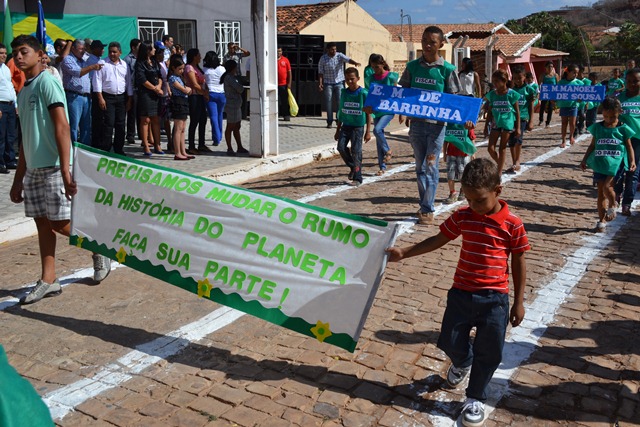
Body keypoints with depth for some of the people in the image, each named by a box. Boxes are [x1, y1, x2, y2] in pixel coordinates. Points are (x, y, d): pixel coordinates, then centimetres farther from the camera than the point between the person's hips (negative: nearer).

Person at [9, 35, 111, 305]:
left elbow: (62, 127, -16)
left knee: (59, 223, -5)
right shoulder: (23, 92, 18)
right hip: (34, 169, 8)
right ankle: (48, 281, 14)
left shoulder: (47, 82, -7)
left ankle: (99, 249, 20)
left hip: (54, 167, -8)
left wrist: (65, 170, -24)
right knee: (42, 222, 8)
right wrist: (18, 179, 21)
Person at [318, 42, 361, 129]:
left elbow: (348, 59, -22)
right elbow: (320, 72, 0)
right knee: (328, 102, 1)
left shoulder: (339, 55, -4)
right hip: (328, 83, 0)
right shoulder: (323, 58, -2)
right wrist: (320, 83, -10)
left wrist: (355, 63, -42)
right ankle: (329, 121, 10)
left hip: (339, 82, 0)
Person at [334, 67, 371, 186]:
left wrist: (368, 131, -7)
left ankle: (357, 178, 3)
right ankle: (353, 167, 18)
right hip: (345, 125, 5)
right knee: (341, 147, -6)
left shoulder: (363, 93, -8)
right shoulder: (344, 92, 6)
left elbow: (368, 113, -5)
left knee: (356, 151, -6)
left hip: (358, 126, -5)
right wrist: (338, 129, 15)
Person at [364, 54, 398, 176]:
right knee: (378, 137, 5)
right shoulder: (370, 79, 6)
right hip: (376, 110, 5)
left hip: (388, 110, -5)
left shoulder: (391, 77, -5)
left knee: (377, 130, -27)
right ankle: (382, 167, 13)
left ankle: (388, 151, -1)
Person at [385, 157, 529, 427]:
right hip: (461, 293, 3)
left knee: (488, 353, 5)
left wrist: (518, 302, 1)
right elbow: (437, 240, 6)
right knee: (450, 342, 12)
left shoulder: (512, 224, -10)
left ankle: (475, 399, 27)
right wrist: (404, 252, -2)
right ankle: (462, 363, 49)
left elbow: (518, 262, -1)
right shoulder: (462, 217, -2)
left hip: (495, 298, -3)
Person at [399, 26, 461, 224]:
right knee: (420, 166, 10)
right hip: (416, 122, 3)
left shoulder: (447, 69, -4)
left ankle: (428, 209, 4)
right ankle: (425, 204, 24)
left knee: (431, 166, -2)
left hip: (437, 123, -3)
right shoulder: (412, 66, 4)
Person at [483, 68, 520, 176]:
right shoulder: (492, 94, 2)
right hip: (495, 123, 3)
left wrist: (518, 128, -4)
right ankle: (501, 165, 23)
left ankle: (499, 173, 11)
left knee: (502, 149, 3)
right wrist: (486, 126, 10)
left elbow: (517, 111, -2)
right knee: (490, 148, -2)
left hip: (507, 123, -3)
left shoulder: (511, 94, -7)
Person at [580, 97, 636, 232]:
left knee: (607, 186, -20)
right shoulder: (597, 127, 6)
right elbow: (592, 145, 14)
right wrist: (584, 159, 10)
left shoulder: (623, 128, -1)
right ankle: (602, 220, 15)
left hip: (616, 163, -3)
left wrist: (632, 161, -5)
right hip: (600, 163, 3)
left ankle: (612, 206, 11)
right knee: (601, 192, 6)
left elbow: (629, 146, 5)